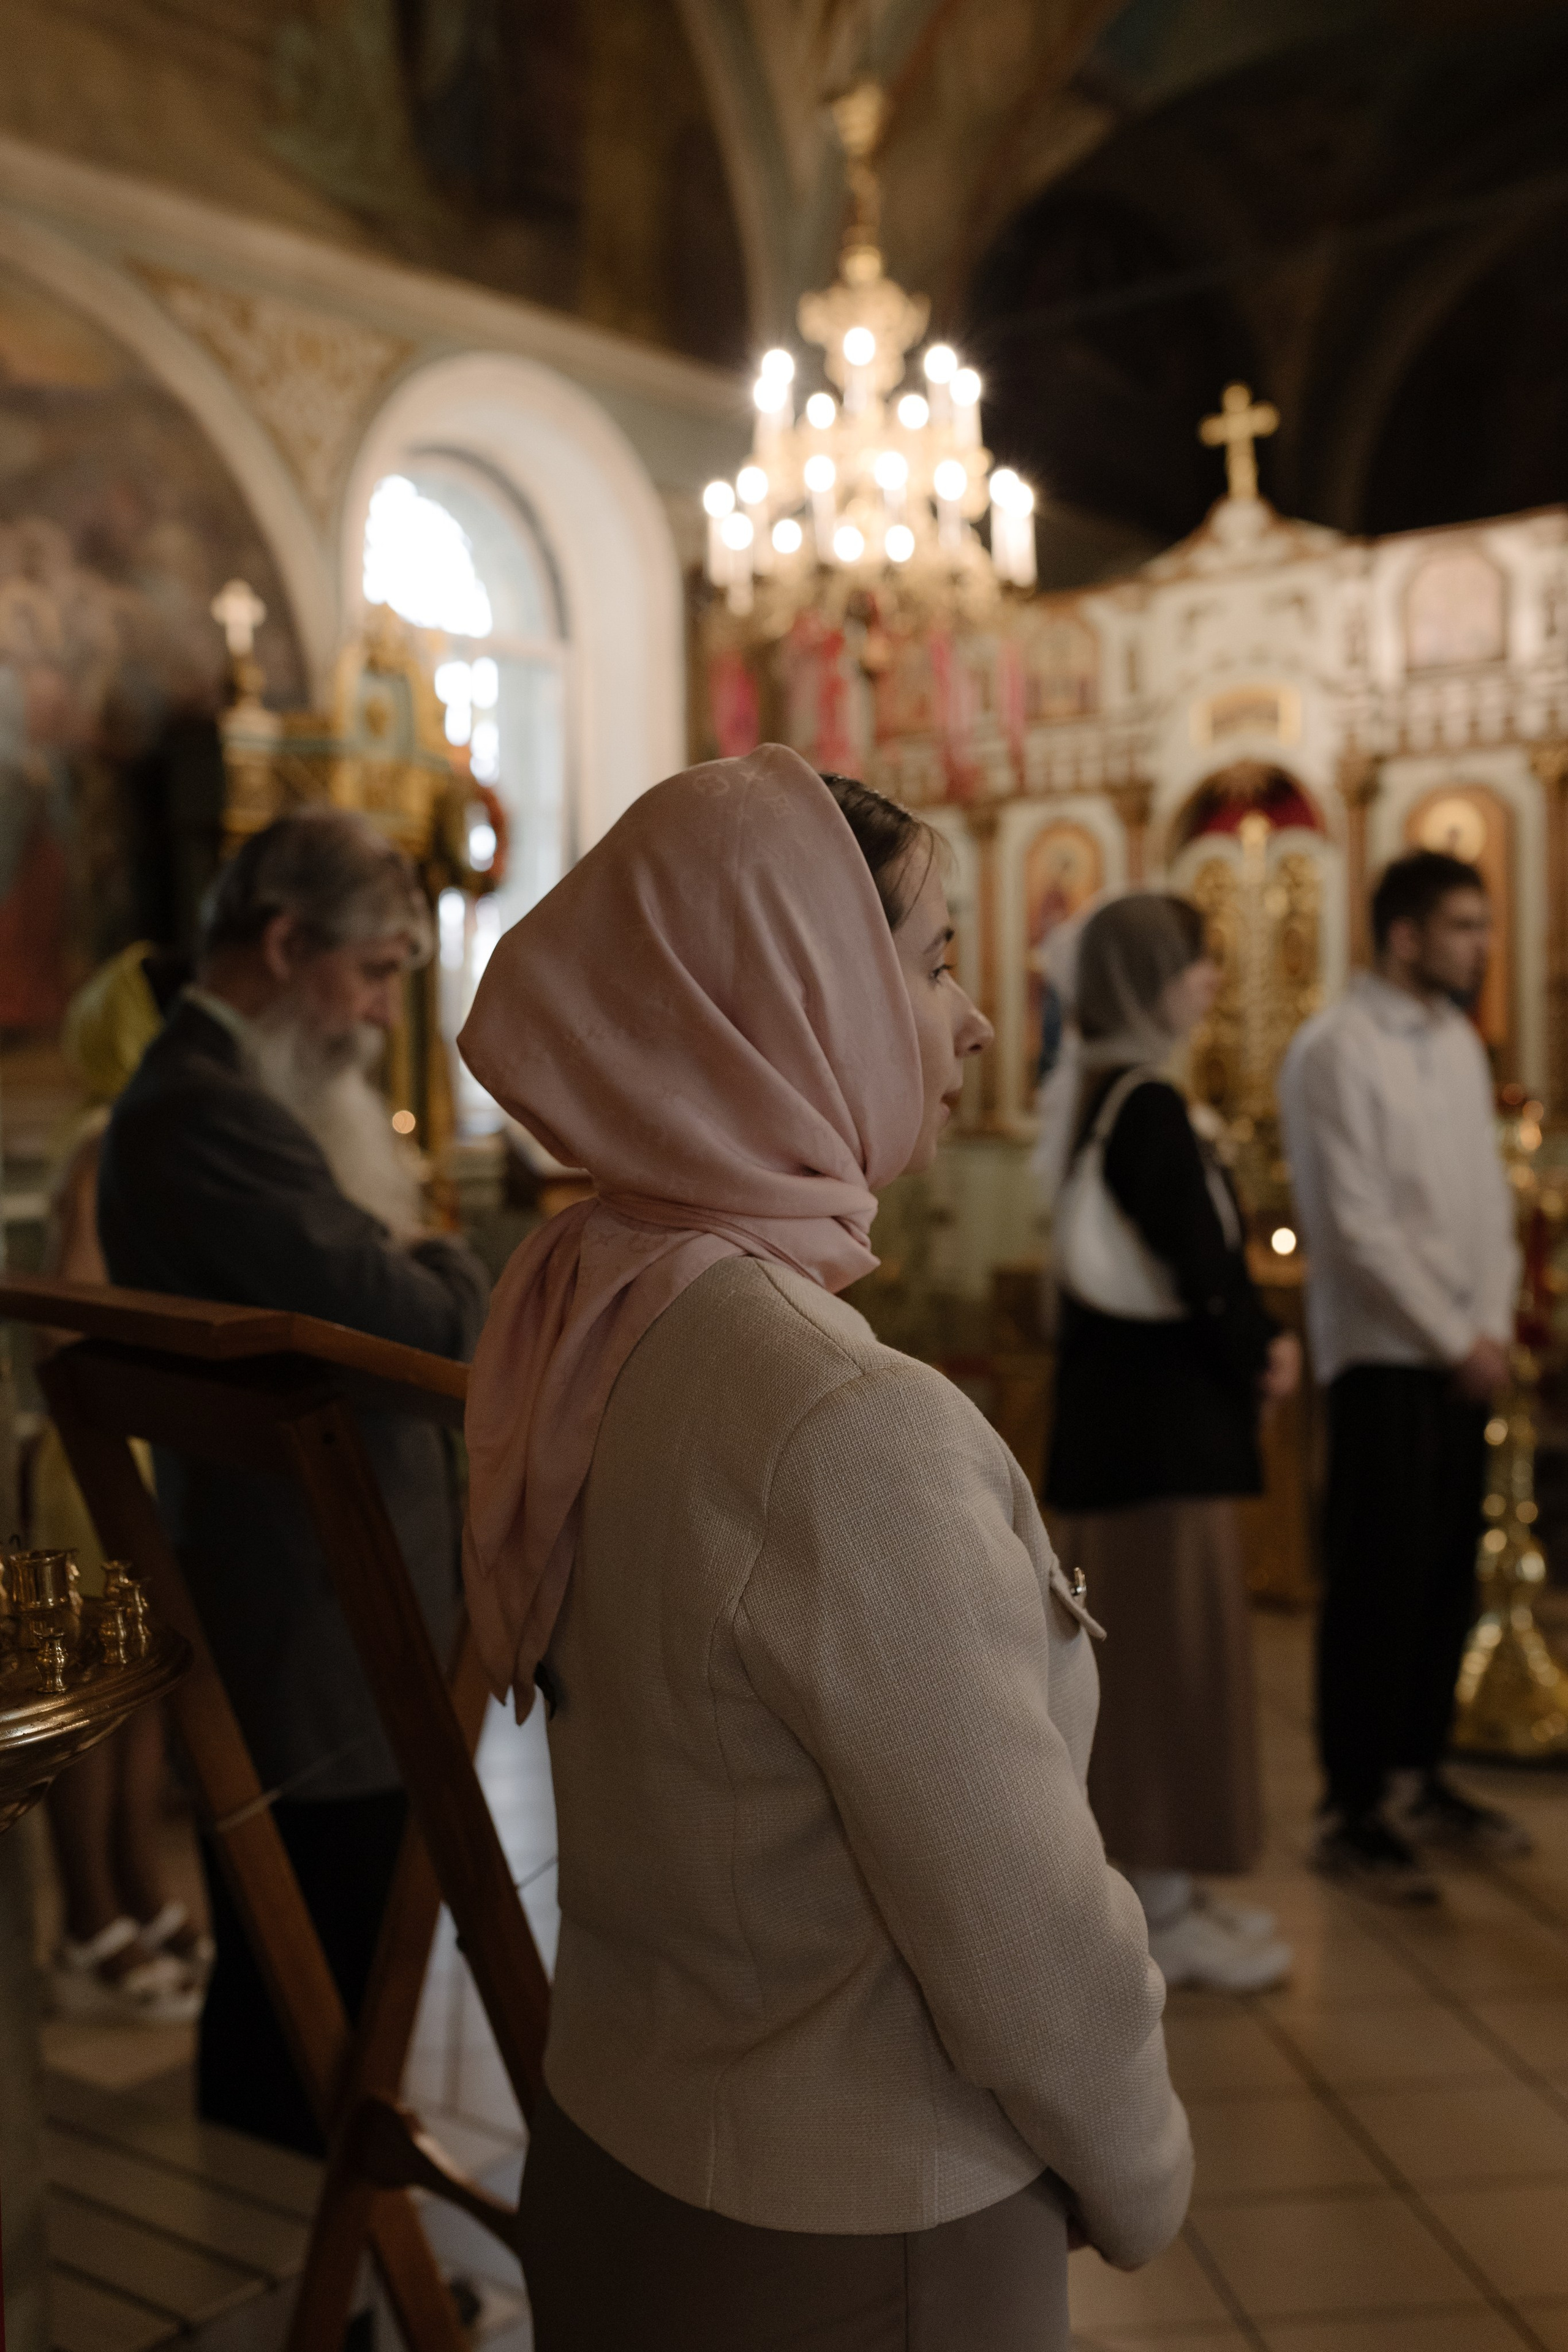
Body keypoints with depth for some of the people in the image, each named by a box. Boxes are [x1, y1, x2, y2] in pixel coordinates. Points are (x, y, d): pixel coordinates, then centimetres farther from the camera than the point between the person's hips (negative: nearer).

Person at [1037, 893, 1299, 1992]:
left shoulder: (1089, 1097, 12)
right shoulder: (1151, 1107, -18)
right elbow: (1203, 1269, -21)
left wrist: (1254, 1342, 3)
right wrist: (1263, 1355, -3)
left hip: (1113, 1409, 10)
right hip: (1165, 1417, -10)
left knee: (1140, 1646, 16)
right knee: (1174, 1644, -1)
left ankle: (1164, 1886, 28)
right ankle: (1165, 1913, 10)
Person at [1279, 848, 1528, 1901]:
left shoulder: (1460, 1044, 13)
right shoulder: (1338, 1051, -10)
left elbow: (1490, 1196, 15)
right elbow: (1358, 1225, -14)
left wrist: (1495, 1323, 2)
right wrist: (1454, 1340, -11)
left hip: (1464, 1355, 7)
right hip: (1382, 1354, -7)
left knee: (1448, 1576, 11)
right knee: (1377, 1584, -3)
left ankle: (1421, 1779, 24)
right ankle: (1354, 1812, 8)